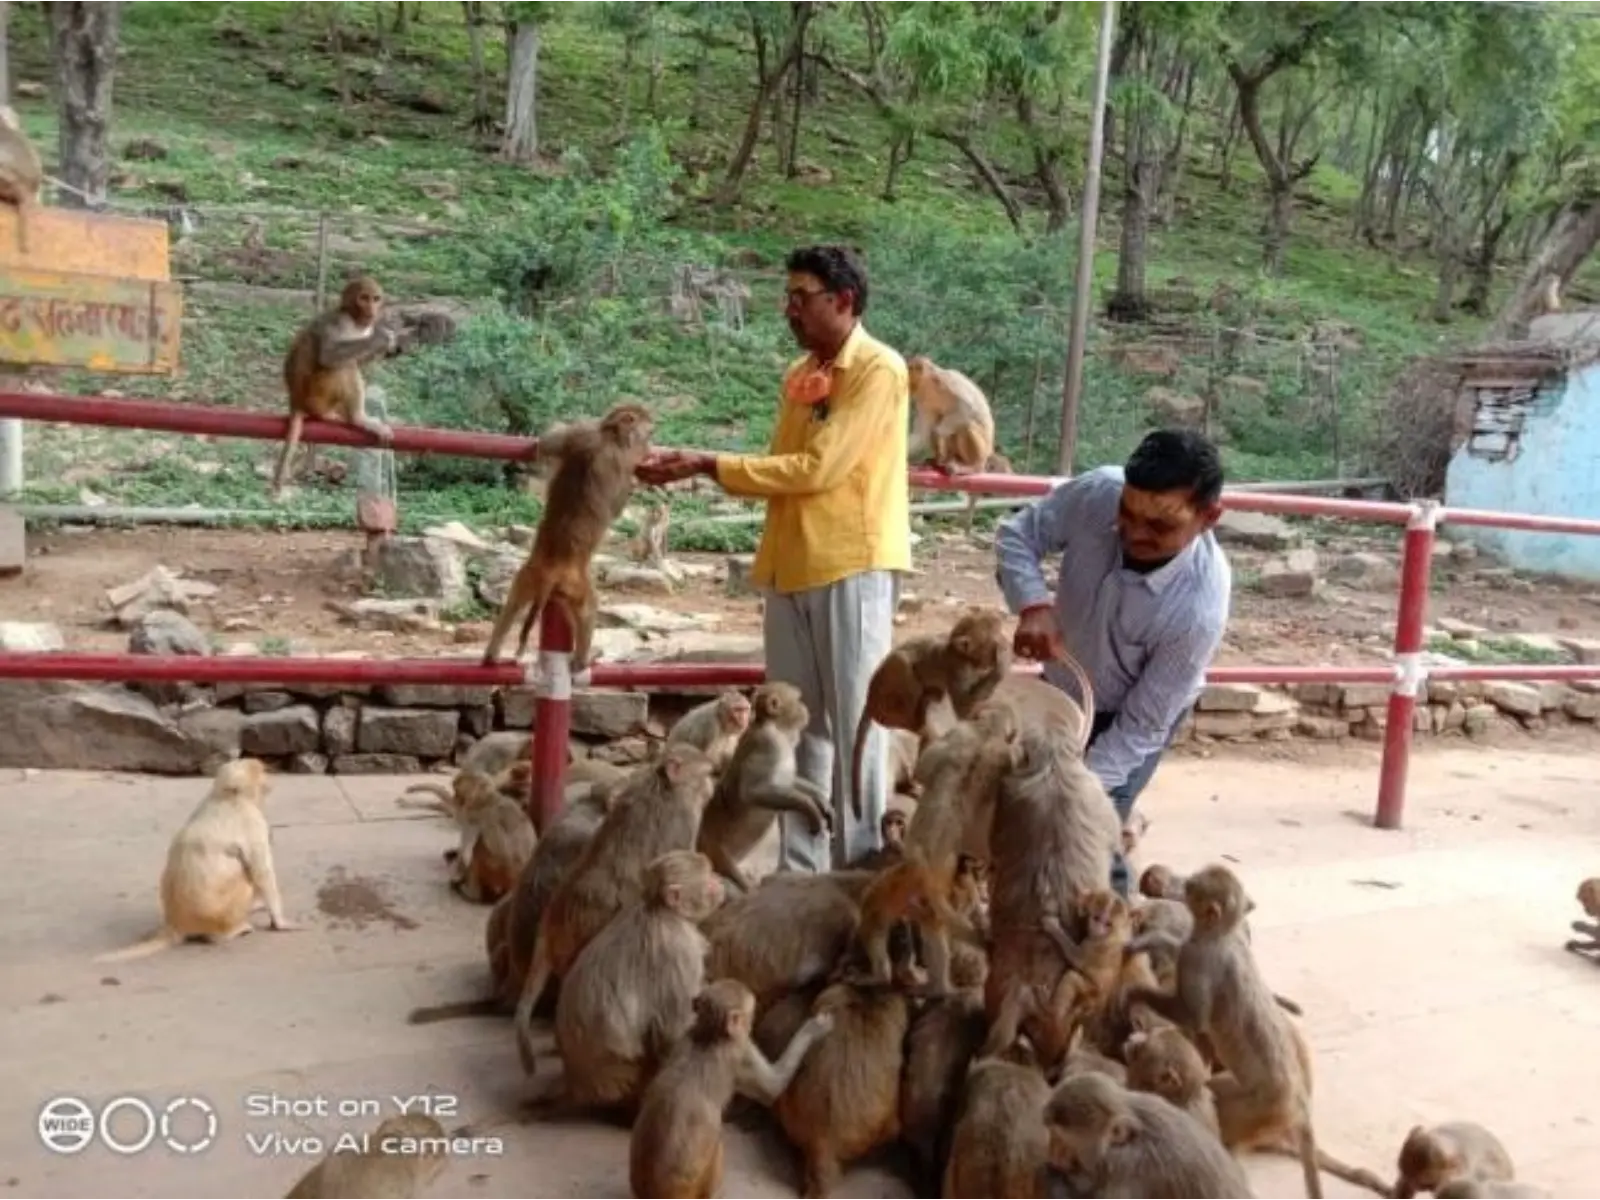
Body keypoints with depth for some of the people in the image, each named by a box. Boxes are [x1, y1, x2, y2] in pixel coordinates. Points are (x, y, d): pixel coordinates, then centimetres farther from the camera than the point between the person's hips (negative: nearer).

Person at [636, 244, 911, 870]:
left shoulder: (879, 370, -8)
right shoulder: (799, 373, 17)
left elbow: (818, 469, -16)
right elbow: (782, 467, 14)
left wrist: (710, 465, -14)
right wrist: (694, 466, 2)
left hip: (853, 565, -7)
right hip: (791, 566, 8)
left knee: (853, 722, -2)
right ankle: (799, 868, 19)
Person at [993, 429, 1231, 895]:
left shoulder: (1199, 607, -38)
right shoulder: (1097, 492, -32)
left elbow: (1142, 725, -28)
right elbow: (1017, 534, -16)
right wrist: (1033, 603, -35)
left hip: (1130, 716, -4)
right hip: (1060, 686, 4)